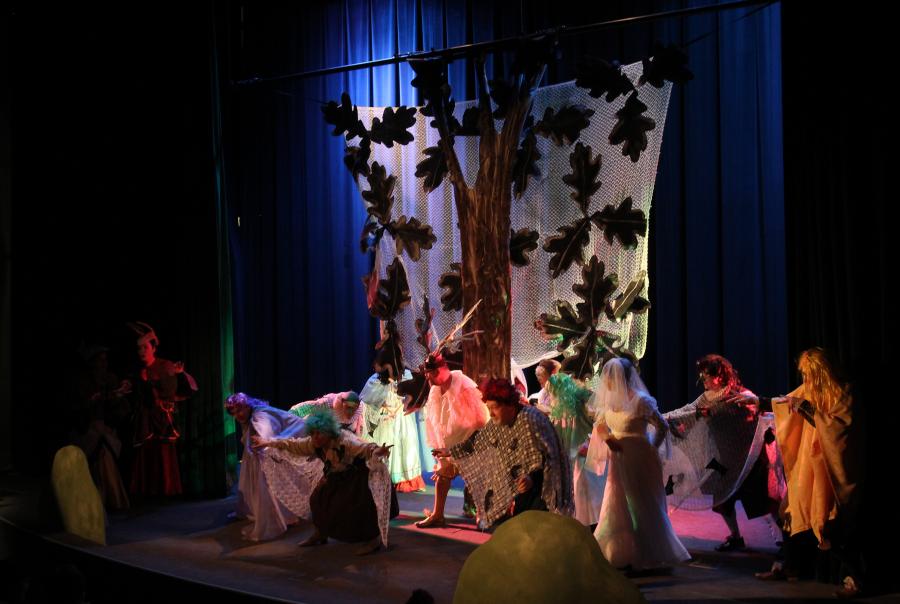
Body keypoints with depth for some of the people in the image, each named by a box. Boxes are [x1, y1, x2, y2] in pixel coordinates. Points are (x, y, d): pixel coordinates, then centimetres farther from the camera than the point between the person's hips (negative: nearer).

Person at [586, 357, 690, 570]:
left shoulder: (640, 401, -17)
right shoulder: (609, 400, 2)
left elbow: (663, 427, -10)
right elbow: (600, 426, 11)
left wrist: (652, 449, -6)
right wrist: (607, 438, -8)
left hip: (639, 463, -7)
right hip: (618, 463, 7)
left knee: (642, 510, 6)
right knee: (616, 510, 11)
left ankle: (645, 557, 20)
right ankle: (624, 556, 23)